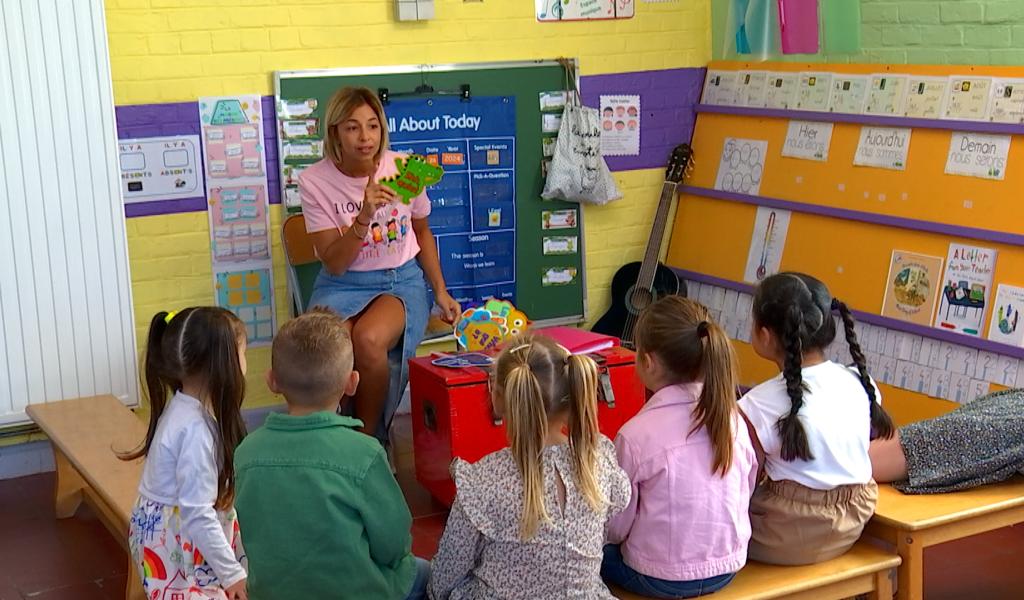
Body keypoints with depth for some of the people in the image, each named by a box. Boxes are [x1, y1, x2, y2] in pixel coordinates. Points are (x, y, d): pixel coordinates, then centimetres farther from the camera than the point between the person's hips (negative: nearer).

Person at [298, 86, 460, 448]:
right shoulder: (314, 181, -9)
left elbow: (422, 232, 14)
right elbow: (334, 264, -11)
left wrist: (441, 292, 6)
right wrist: (364, 217, -26)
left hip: (402, 281, 0)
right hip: (343, 284, 0)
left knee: (368, 339, -33)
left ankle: (369, 437, -9)